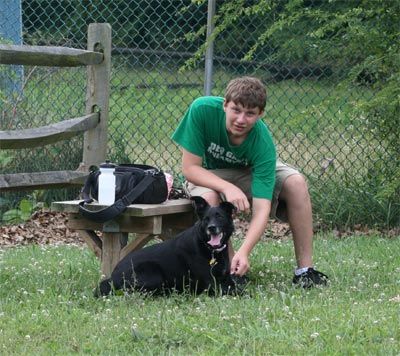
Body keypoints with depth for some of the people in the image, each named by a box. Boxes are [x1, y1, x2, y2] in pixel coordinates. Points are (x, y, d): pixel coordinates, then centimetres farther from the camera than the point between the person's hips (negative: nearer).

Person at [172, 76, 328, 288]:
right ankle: (230, 272, -19)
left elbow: (261, 208, -37)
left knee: (296, 183, -24)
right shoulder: (202, 110, -33)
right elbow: (190, 168, -27)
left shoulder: (262, 142, -32)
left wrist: (244, 251, -52)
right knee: (209, 198, -36)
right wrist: (228, 188, -44)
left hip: (249, 171, 1)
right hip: (207, 176, -1)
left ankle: (304, 269, -18)